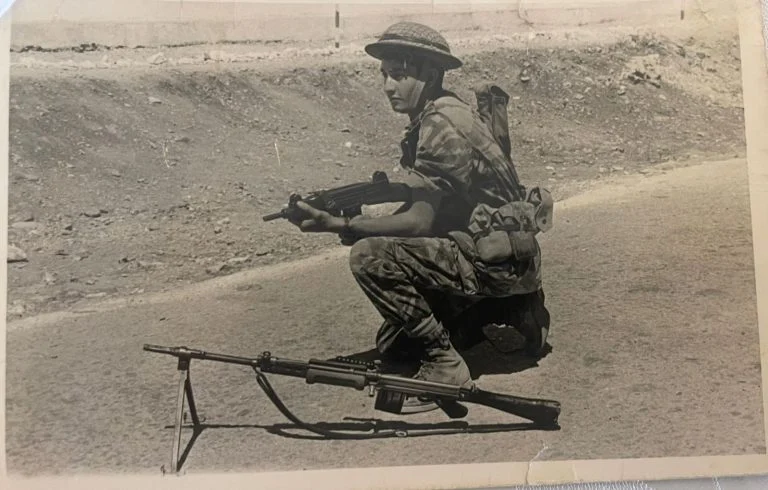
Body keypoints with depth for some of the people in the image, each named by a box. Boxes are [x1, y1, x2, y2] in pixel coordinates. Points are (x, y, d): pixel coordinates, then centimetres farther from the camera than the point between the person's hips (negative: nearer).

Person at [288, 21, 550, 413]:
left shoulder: (441, 123, -20)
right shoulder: (432, 118, 10)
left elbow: (420, 222, -23)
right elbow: (423, 212, 11)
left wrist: (338, 226, -25)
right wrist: (354, 219, 0)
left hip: (498, 261, -10)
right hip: (487, 252, 10)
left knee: (370, 257, -24)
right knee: (391, 342, 18)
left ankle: (444, 365, -13)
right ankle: (504, 313, 19)